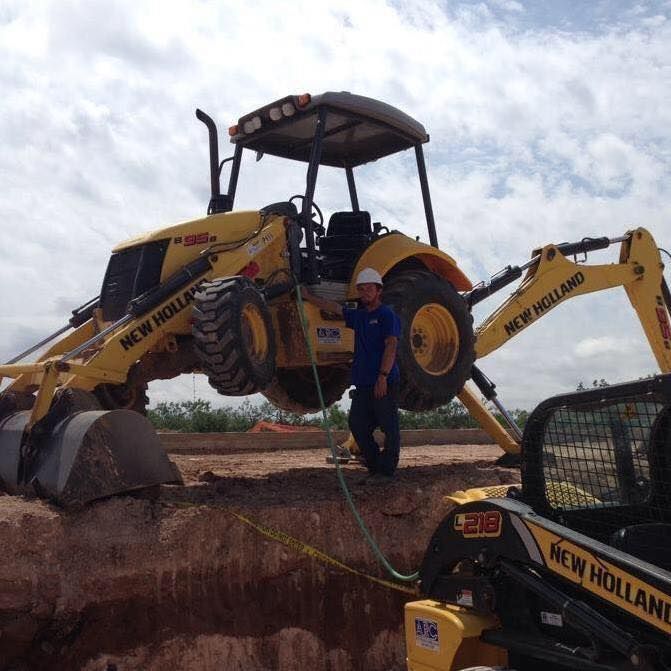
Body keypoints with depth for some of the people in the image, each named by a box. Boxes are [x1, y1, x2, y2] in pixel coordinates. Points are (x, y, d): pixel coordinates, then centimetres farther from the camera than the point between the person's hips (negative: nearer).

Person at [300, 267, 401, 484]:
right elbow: (334, 307, 26)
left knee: (389, 427, -1)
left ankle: (387, 471, 6)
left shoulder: (387, 315, -5)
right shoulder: (358, 315, 17)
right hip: (362, 382, 8)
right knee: (358, 425, 7)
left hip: (385, 382, -8)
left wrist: (383, 375, -22)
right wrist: (309, 297, 25)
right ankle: (374, 467, 18)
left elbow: (391, 346, -15)